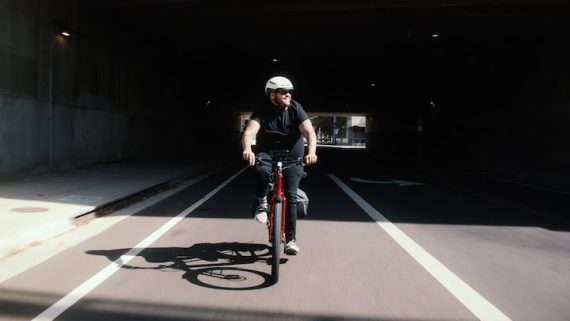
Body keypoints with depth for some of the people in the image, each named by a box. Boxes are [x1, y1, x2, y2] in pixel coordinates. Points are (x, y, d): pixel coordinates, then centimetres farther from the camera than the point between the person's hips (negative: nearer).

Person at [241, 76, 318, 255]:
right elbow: (249, 132, -28)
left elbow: (309, 132, -22)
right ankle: (262, 202, -9)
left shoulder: (295, 109, -10)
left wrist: (311, 152, -42)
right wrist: (247, 150, -50)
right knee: (262, 170, -36)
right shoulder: (262, 112, -12)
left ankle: (290, 239, 0)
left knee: (291, 196, -11)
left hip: (292, 157, 0)